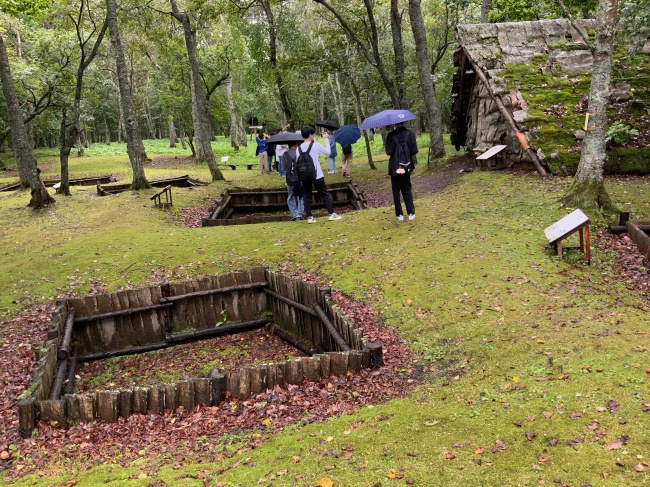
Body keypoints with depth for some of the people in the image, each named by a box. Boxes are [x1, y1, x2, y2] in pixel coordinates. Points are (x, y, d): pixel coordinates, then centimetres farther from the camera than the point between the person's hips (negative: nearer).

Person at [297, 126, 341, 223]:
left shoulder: (299, 148, 6)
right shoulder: (315, 145, -6)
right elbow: (328, 152, 6)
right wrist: (326, 139, 15)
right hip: (316, 175, -3)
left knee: (306, 197, 7)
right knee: (324, 194, 6)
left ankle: (309, 217, 4)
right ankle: (332, 214, 4)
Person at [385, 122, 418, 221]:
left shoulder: (391, 135, -11)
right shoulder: (410, 133, -5)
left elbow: (389, 151, -14)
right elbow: (414, 150, -6)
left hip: (395, 167, -2)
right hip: (406, 166, 2)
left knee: (396, 191, 8)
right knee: (407, 190, 14)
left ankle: (400, 214, 9)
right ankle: (411, 213, 9)